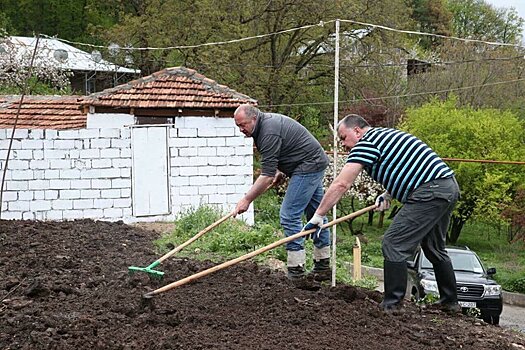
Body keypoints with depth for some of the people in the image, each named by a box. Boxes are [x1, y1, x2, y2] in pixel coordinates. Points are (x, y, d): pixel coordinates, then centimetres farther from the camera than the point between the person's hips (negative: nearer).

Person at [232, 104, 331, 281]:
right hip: (315, 163, 11)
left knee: (289, 215, -11)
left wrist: (247, 200, -21)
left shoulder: (269, 133, -22)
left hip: (308, 167, -11)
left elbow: (267, 176, -24)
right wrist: (281, 170, 12)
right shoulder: (268, 120, 10)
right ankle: (323, 267, 21)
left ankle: (296, 272, -10)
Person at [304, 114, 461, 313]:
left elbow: (341, 184, -11)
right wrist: (388, 195, 20)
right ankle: (450, 302, 32)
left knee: (394, 245, -6)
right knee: (435, 249, 22)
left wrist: (317, 217, -8)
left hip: (430, 192, -10)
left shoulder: (367, 143, -5)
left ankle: (391, 306, -4)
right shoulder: (386, 135, 23)